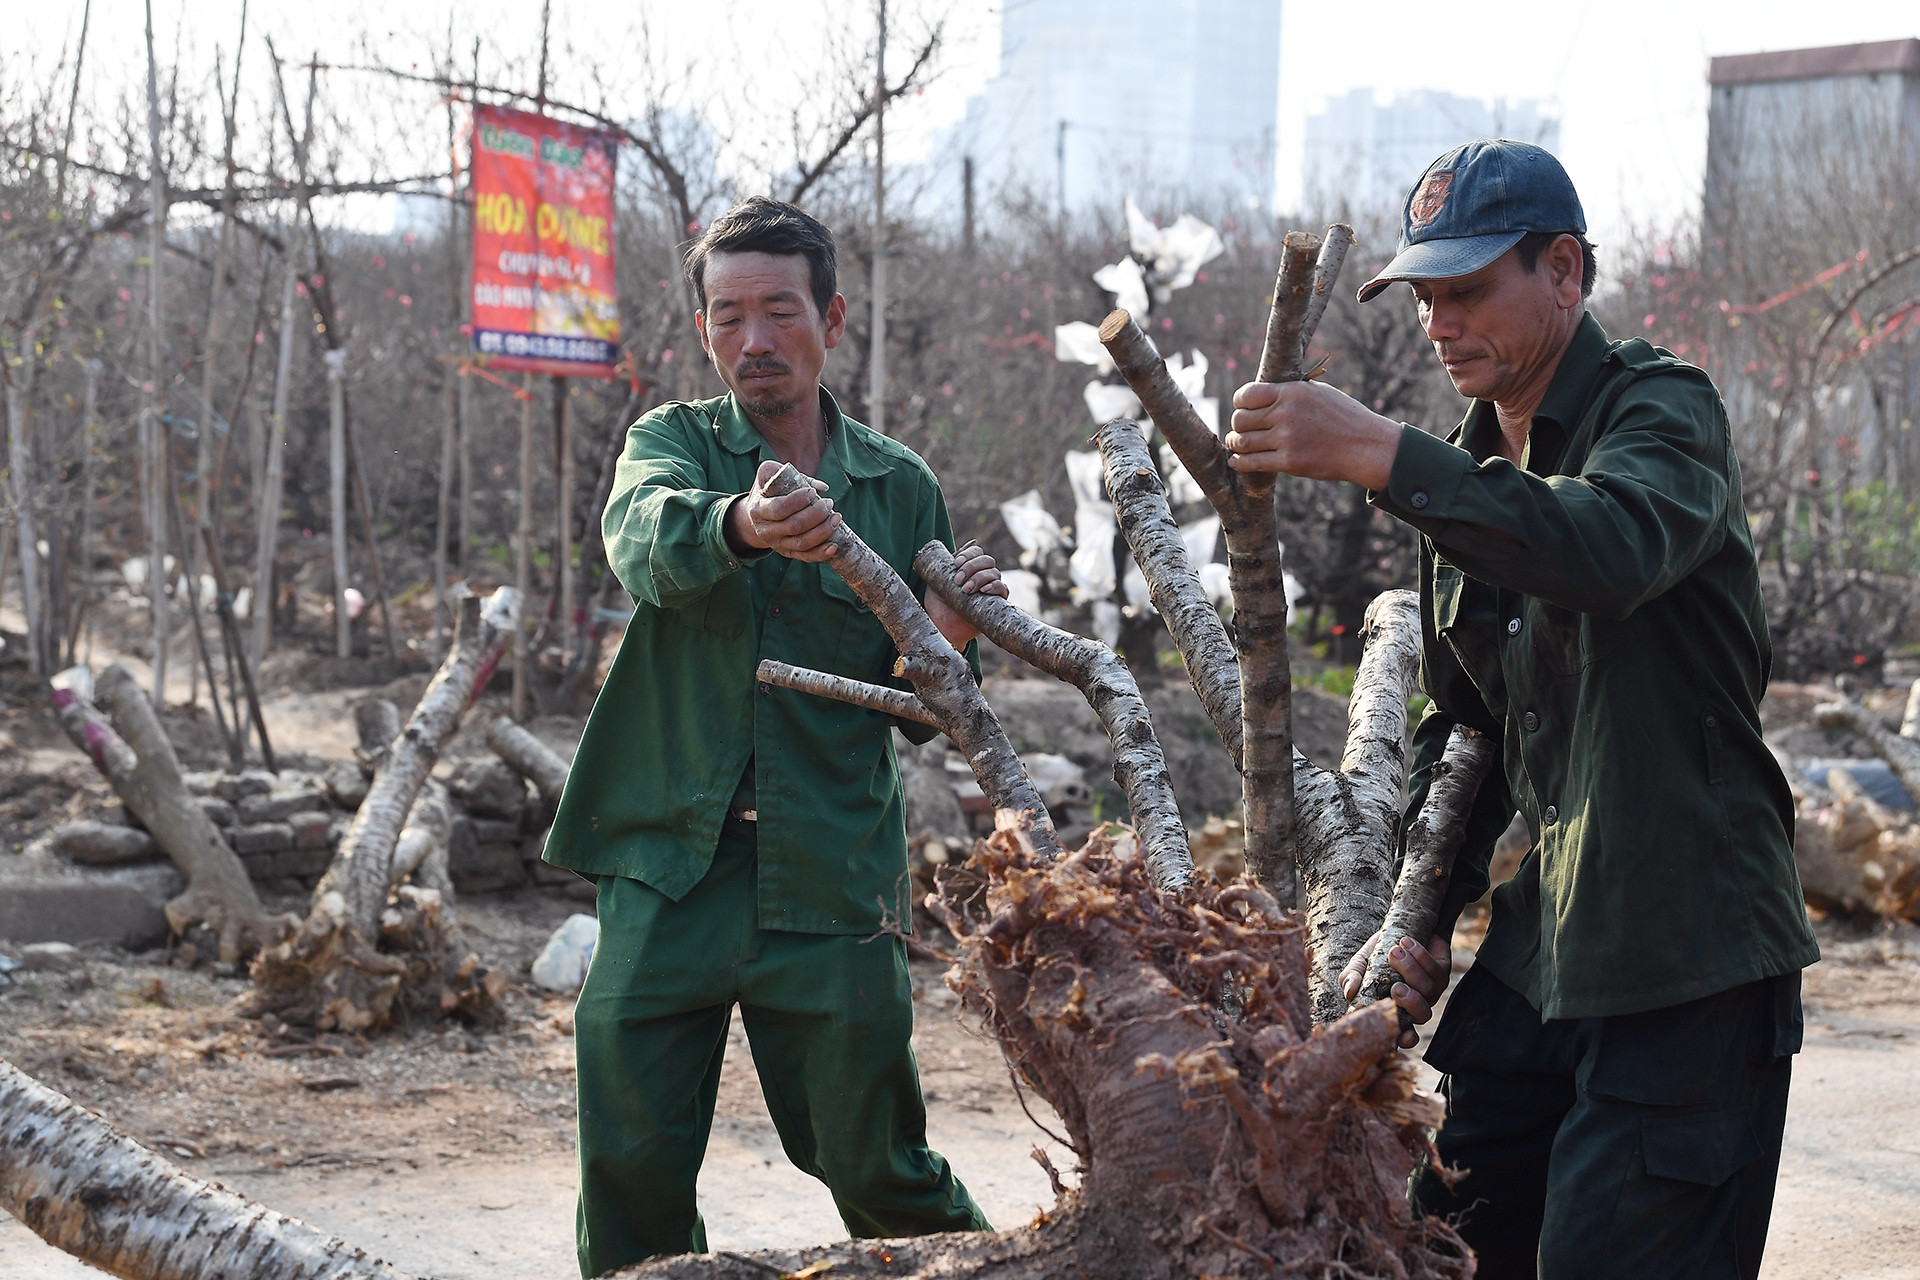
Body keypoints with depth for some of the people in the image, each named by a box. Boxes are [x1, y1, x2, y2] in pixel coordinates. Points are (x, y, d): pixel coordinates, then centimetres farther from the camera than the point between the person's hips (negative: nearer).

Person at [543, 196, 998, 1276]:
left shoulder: (901, 488, 8)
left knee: (875, 1165, 4)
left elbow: (914, 712, 12)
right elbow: (644, 536, -21)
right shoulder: (674, 442, 5)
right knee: (631, 1168, 0)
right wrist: (740, 527, -43)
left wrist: (949, 643, -11)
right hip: (670, 862, 0)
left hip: (832, 874, 0)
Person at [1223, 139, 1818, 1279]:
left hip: (1688, 958, -7)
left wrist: (1377, 453, -38)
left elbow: (1610, 550, -34)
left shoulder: (1664, 408, -9)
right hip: (1540, 949, 8)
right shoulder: (1468, 470, 15)